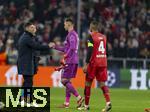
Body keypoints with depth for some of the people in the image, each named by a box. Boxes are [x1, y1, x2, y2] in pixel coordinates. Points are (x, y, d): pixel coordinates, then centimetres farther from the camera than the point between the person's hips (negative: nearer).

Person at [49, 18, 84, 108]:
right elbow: (66, 48, 25)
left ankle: (79, 97, -15)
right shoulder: (74, 34, 19)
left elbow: (72, 48, -24)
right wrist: (55, 46, 24)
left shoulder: (71, 34, -12)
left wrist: (65, 57, -20)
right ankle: (67, 103, 11)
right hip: (74, 61, 10)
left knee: (64, 80, -9)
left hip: (70, 61, -10)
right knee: (67, 81, 11)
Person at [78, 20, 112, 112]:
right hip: (103, 62, 5)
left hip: (94, 63, -5)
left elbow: (90, 51, -15)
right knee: (102, 83, 2)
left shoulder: (91, 37, -8)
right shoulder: (103, 37, 12)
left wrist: (86, 64, -14)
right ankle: (108, 102, -19)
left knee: (88, 83, 7)